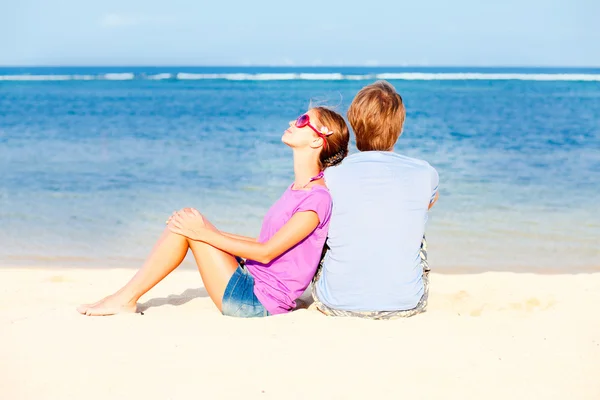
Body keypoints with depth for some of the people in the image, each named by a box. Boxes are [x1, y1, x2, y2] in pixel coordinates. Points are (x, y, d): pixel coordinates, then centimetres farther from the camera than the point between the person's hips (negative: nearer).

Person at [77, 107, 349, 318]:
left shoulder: (317, 198, -16)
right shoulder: (296, 190, 14)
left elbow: (266, 252, -18)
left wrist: (206, 234, -15)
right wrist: (206, 231, 14)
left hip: (258, 302, -9)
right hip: (253, 286, 9)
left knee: (188, 220, -13)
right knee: (187, 220, 6)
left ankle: (126, 298, -3)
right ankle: (126, 296, 4)